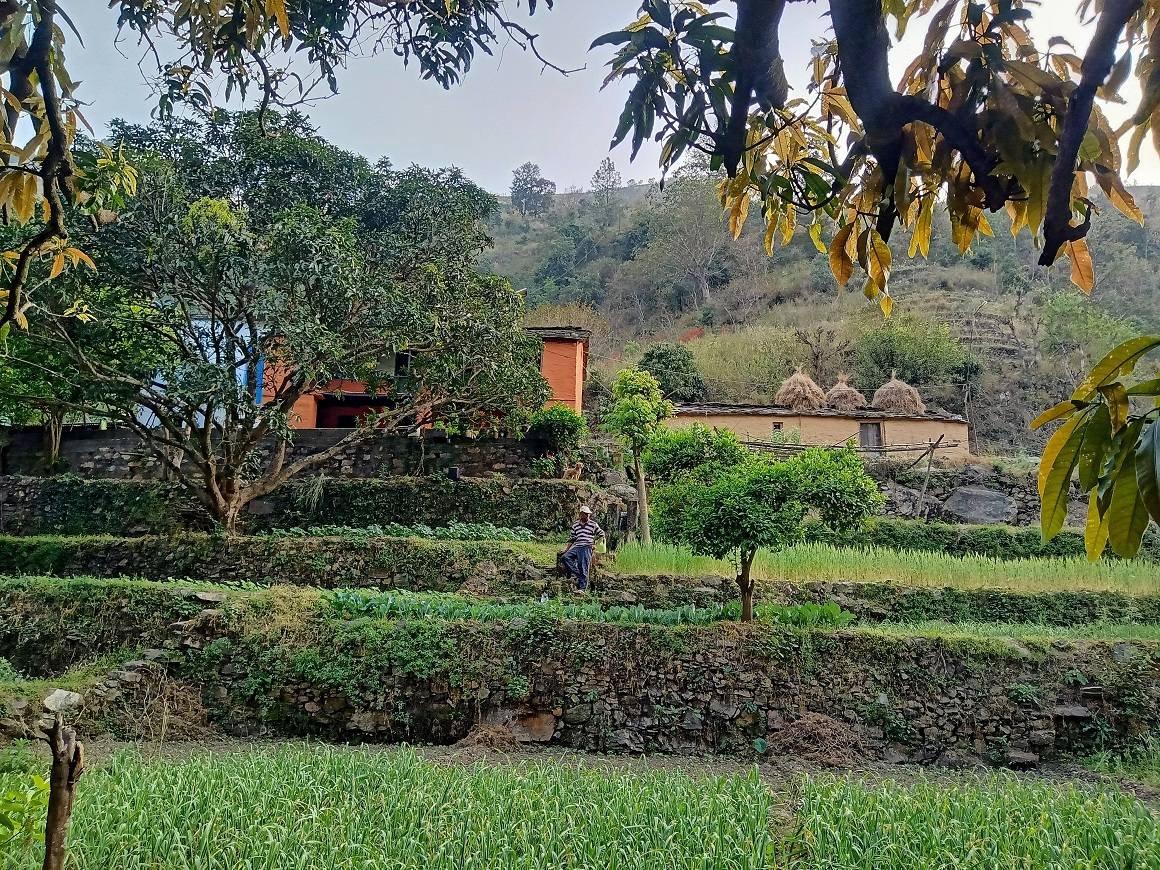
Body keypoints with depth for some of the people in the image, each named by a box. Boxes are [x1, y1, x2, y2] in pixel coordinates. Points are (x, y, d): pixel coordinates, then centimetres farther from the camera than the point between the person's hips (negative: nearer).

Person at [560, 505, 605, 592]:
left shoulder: (593, 524, 7)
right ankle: (575, 574, -16)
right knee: (564, 557, -21)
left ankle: (581, 587, -11)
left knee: (583, 567, -12)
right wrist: (567, 549, 14)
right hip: (576, 547, 4)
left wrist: (596, 543, 4)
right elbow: (571, 539, 20)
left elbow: (601, 534, 15)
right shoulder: (575, 525, 15)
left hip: (587, 548, -4)